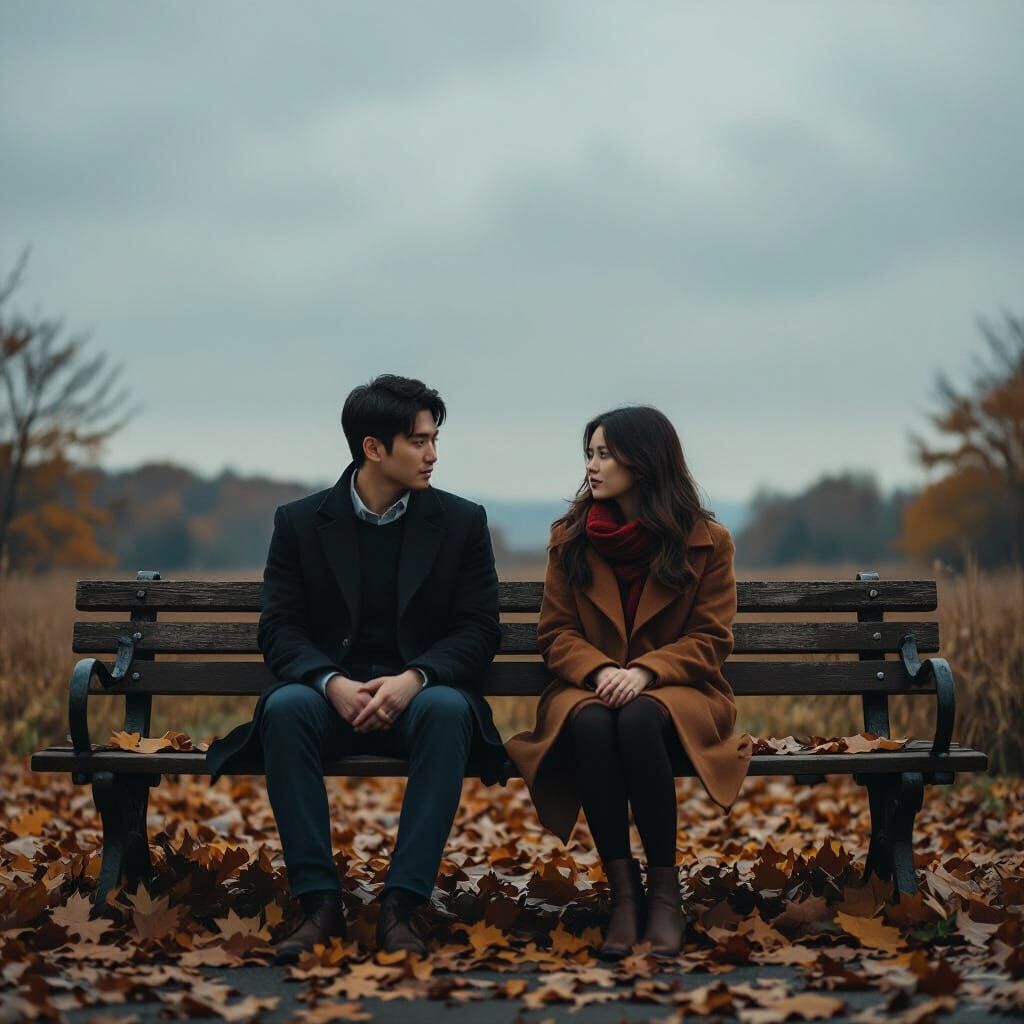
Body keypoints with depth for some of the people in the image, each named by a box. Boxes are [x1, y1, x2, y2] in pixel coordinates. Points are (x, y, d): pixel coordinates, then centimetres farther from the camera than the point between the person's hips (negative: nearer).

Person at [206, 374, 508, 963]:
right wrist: (333, 683, -21)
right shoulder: (300, 522, 5)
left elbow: (478, 631, 0)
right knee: (285, 706, -33)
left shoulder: (462, 522, 5)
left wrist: (413, 679, -19)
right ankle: (320, 902, -30)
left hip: (420, 694, 0)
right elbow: (281, 629, 0)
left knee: (447, 710, -35)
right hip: (332, 695, 0)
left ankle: (402, 905, -34)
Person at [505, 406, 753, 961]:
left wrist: (644, 671, -18)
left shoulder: (707, 541, 3)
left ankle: (665, 889, -29)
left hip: (677, 691, -1)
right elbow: (555, 632, 7)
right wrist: (599, 671, -15)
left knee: (638, 720, -39)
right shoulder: (569, 538, 9)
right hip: (587, 689, 2)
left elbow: (709, 638, 0)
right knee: (590, 724, -37)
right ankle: (622, 888, -32)